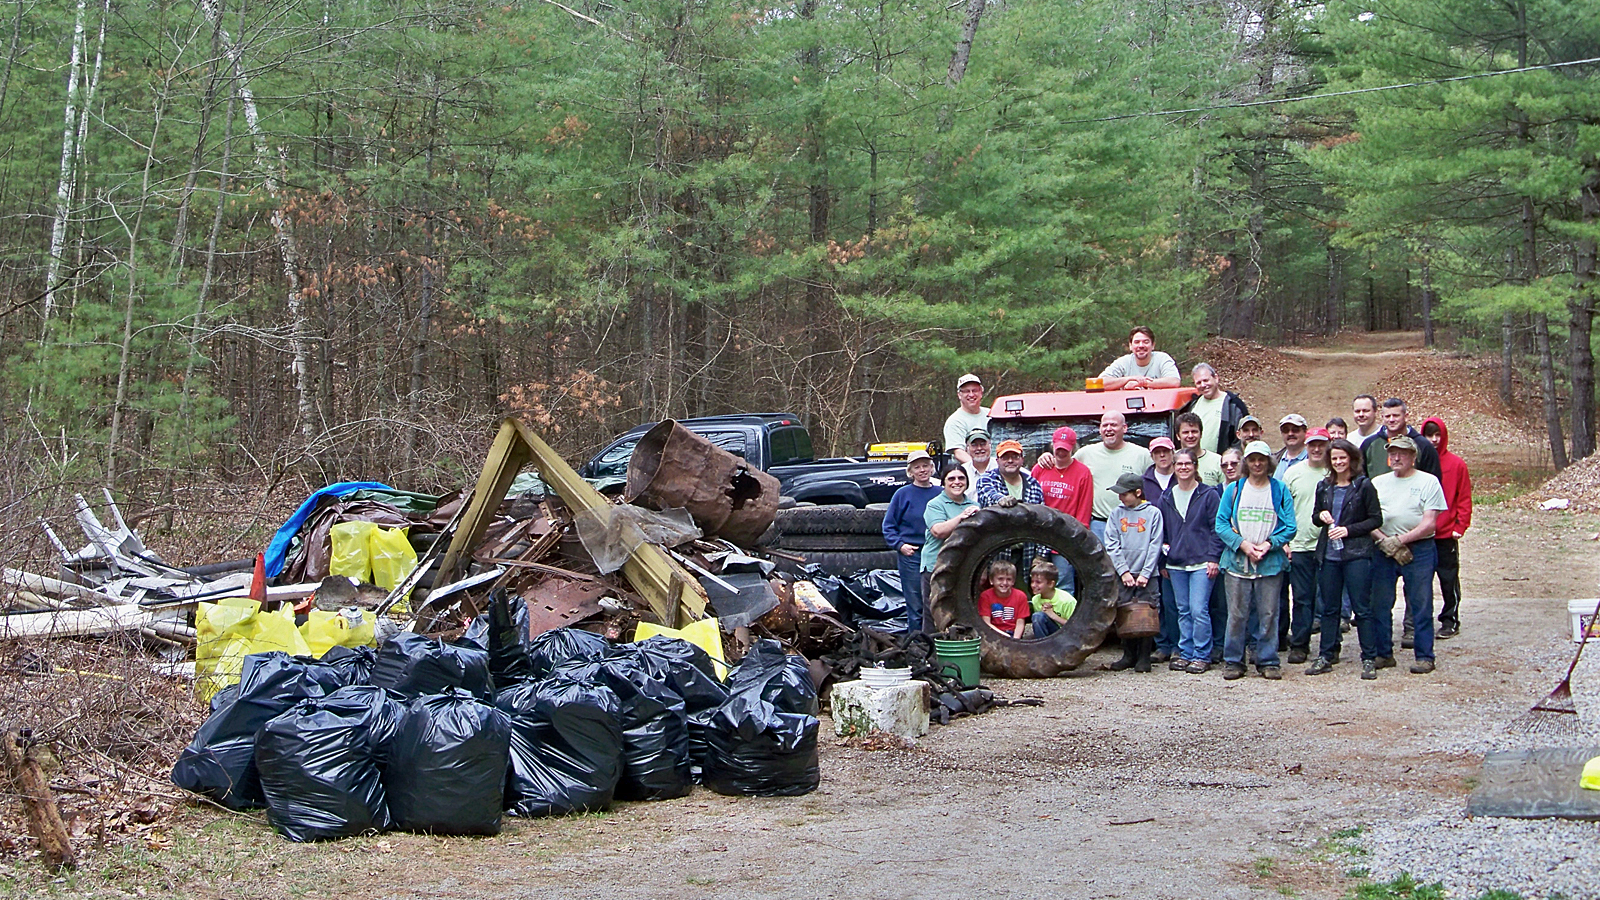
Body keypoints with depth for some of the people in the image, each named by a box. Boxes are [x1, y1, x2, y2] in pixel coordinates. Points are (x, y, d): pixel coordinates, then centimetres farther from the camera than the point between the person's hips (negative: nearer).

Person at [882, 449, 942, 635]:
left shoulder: (940, 493, 8)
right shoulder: (903, 494, 1)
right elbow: (888, 526, 4)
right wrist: (900, 545, -9)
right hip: (911, 555, -2)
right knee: (916, 607, -1)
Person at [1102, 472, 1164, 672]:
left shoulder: (1153, 513, 2)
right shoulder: (1116, 514, 8)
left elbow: (1155, 545, -1)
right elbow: (1111, 545, 3)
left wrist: (1146, 573, -8)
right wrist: (1123, 571, -7)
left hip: (1146, 575, -2)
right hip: (1123, 575, 2)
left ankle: (1144, 657, 3)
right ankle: (1129, 655, 12)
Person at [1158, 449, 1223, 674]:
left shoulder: (1209, 495, -1)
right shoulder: (1167, 497, 12)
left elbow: (1216, 529, -2)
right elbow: (1161, 531, 18)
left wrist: (1213, 558, -9)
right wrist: (1162, 560, 9)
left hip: (1201, 562, -5)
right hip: (1176, 564, 5)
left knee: (1199, 610, -10)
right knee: (1183, 611, 9)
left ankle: (1201, 656, -3)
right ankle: (1185, 653, 15)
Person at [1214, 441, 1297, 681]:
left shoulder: (1280, 490, 6)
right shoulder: (1233, 490, 7)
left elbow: (1289, 527, 3)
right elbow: (1221, 524, 3)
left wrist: (1269, 544, -12)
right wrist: (1242, 544, -11)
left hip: (1270, 562, 0)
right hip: (1237, 562, 0)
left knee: (1269, 614, 1)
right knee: (1236, 614, 0)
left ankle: (1268, 662, 10)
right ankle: (1233, 661, 9)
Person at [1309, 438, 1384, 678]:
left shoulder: (1364, 485, -3)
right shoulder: (1324, 487, 11)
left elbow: (1376, 519, -4)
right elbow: (1315, 517, 20)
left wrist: (1348, 530, -13)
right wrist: (1321, 516, -3)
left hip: (1356, 554, -5)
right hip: (1328, 555, 5)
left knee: (1362, 608, -3)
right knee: (1328, 608, 9)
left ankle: (1369, 659, 2)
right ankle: (1326, 657, 15)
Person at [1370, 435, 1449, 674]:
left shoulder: (1428, 482, 2)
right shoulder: (1377, 483, 13)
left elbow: (1430, 523, -5)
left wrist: (1400, 540, -13)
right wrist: (1385, 542, -9)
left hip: (1418, 549, -3)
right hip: (1383, 552, 3)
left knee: (1421, 606, -2)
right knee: (1380, 604, 4)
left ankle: (1424, 656, 4)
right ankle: (1383, 653, 14)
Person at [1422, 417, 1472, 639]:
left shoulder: (1456, 464, -1)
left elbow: (1464, 498, 0)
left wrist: (1461, 525, -8)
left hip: (1446, 534, -2)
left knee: (1449, 578, 4)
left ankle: (1450, 621, 12)